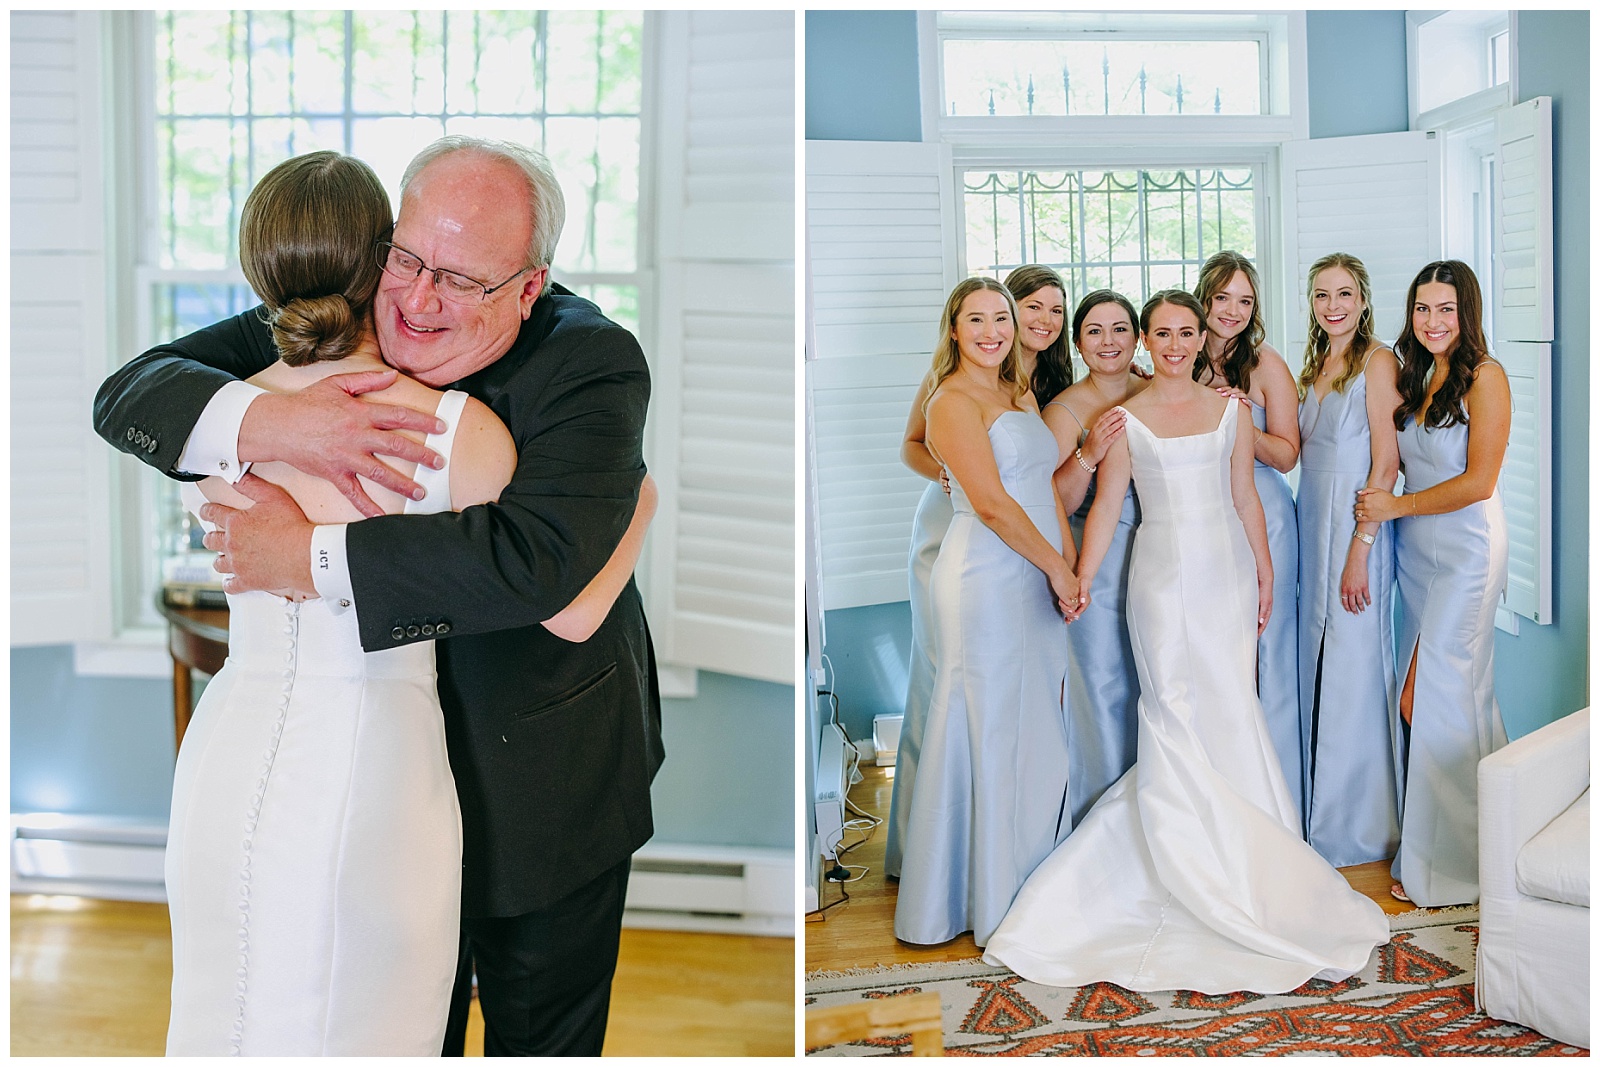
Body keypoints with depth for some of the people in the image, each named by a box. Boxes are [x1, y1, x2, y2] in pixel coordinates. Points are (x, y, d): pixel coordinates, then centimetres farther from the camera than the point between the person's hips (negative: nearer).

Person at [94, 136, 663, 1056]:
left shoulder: (594, 367, -23)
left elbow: (538, 557, -39)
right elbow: (127, 395, -12)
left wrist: (311, 557, -33)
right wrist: (272, 421, -34)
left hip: (540, 776, -3)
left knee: (540, 1031, 20)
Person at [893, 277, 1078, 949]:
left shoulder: (1021, 397, 17)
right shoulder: (953, 402, -10)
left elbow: (1047, 492, 16)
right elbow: (992, 505, -17)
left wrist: (1071, 568, 6)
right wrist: (1056, 566, -10)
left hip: (1037, 581, 8)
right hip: (987, 579, -8)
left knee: (1037, 729, 13)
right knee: (994, 730, -2)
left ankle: (1034, 881, 25)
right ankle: (995, 900, 9)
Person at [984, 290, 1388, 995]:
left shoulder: (1228, 408, 8)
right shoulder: (1125, 417, 1)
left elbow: (1246, 499, 12)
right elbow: (1106, 505, 0)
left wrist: (1264, 574, 11)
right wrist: (1080, 582, -8)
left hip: (1225, 572, 3)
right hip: (1163, 573, -2)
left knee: (1230, 711, 3)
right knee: (1175, 713, -6)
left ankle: (1234, 851, 17)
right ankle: (1193, 863, 5)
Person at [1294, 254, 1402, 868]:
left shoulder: (1376, 361, -8)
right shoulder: (1315, 367, 15)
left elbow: (1386, 462, -15)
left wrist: (1360, 546, -19)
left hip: (1356, 525, -8)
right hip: (1313, 523, 8)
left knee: (1354, 667, -2)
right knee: (1316, 668, 11)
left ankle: (1360, 828, 10)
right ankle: (1324, 816, 22)